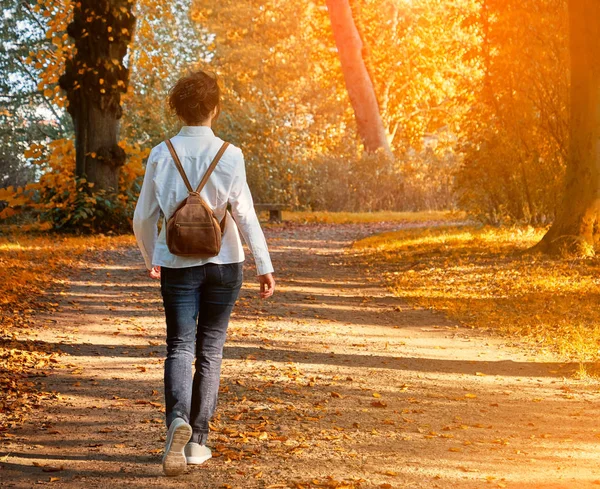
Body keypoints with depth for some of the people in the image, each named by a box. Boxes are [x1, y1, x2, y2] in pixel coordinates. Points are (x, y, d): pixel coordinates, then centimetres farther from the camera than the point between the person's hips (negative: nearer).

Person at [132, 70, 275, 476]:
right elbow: (245, 213, -11)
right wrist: (265, 265, -7)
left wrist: (150, 258, 18)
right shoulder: (229, 155, -8)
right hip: (224, 263, 0)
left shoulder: (161, 155, -3)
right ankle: (198, 440, 15)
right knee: (210, 351, 10)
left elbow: (143, 217, 1)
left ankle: (178, 420, -23)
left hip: (178, 264, 0)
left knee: (180, 347, 4)